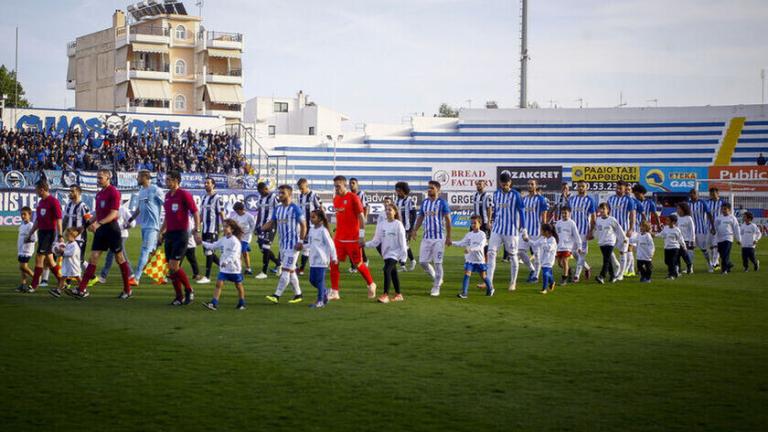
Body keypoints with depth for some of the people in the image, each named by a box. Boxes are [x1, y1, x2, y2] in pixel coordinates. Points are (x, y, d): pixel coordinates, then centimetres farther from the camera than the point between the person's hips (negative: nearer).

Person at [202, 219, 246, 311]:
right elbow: (212, 246, 10)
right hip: (224, 268, 6)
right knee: (219, 283, -7)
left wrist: (226, 261, -39)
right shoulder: (223, 240, 6)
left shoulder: (235, 241, -16)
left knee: (238, 285, 10)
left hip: (234, 268, -6)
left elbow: (234, 254, -26)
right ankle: (214, 303, -12)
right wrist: (202, 243, 0)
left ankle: (242, 303, 27)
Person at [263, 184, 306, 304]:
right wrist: (261, 229, -7)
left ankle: (277, 296, -13)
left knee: (286, 270, -9)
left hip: (293, 244, -8)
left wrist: (301, 241, -16)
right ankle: (298, 294, 22)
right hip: (283, 244, 8)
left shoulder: (295, 209, -11)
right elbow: (272, 223, 13)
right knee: (291, 270, 13)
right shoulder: (277, 209, 10)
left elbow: (303, 225, -10)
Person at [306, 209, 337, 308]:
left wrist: (334, 257, -12)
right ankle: (325, 293, 29)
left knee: (320, 280, -5)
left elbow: (330, 244, -11)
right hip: (313, 260, 8)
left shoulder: (323, 230, -11)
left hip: (321, 260, -8)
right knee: (312, 280, 9)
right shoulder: (311, 230, 12)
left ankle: (320, 301, 1)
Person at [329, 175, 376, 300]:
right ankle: (334, 292, 4)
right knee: (334, 263, -1)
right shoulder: (336, 199, 10)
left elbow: (361, 217, -11)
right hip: (339, 237, 6)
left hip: (352, 239, -6)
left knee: (358, 263, 3)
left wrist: (362, 235, -15)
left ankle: (371, 285, 25)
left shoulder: (353, 198, -11)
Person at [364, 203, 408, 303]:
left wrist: (403, 256, -10)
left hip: (395, 253, -6)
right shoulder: (382, 224, 5)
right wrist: (366, 244, -7)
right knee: (393, 273, 14)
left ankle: (385, 295, -21)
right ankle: (398, 295, 26)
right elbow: (376, 240, 7)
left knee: (387, 270, -20)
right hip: (386, 252, 6)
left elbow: (402, 241, -7)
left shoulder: (398, 224, -8)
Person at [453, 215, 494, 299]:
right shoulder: (469, 235, 4)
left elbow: (480, 246, -23)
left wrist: (470, 249, -36)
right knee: (467, 274, -12)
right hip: (470, 259, 3)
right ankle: (464, 293, -13)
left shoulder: (482, 234, -11)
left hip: (480, 259, -3)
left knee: (483, 275, 11)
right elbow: (462, 243, 8)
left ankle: (490, 289, 36)